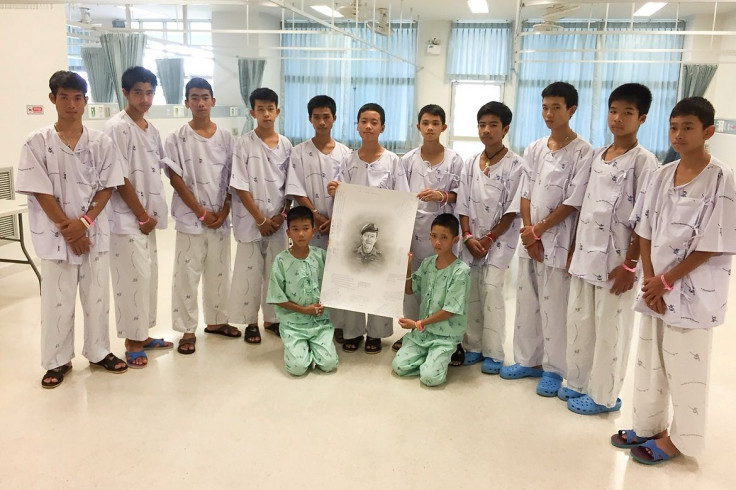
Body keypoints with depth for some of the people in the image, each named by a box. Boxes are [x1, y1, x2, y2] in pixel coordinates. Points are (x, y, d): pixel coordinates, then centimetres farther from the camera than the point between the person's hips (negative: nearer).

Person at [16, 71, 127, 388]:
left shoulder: (101, 142, 1)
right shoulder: (37, 143, -4)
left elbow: (107, 187, 0)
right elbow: (40, 192, -7)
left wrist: (84, 222, -12)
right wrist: (67, 229, -11)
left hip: (95, 233, 2)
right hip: (57, 236, -1)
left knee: (97, 297, 11)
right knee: (57, 301, 8)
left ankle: (98, 352, 27)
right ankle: (58, 360, 23)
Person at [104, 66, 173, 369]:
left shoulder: (151, 129, 11)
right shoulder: (116, 127, -13)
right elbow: (120, 179, -16)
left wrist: (150, 214, 6)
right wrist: (141, 216, -13)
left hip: (147, 215, 8)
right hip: (127, 217, -8)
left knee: (148, 275, 13)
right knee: (134, 277, -4)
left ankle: (142, 335, 26)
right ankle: (132, 342, 10)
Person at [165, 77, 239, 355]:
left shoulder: (225, 138, 5)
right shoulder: (177, 138, -3)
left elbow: (232, 179, 5)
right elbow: (175, 179, -7)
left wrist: (224, 212, -6)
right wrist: (201, 212, -12)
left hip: (221, 218, 3)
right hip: (190, 218, -3)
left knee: (218, 273, 12)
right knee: (187, 275, 2)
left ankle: (216, 321, 28)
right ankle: (188, 330, 12)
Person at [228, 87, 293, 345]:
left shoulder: (285, 145, 3)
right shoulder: (244, 143, -7)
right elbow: (240, 186, -10)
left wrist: (282, 215, -4)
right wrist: (260, 219, -12)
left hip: (277, 221, 3)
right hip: (251, 221, -3)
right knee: (250, 272, 4)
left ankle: (272, 318, 24)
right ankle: (250, 321, 17)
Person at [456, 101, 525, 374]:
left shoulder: (515, 165, -7)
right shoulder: (471, 163, 7)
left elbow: (513, 210, -10)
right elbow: (464, 205, 6)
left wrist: (489, 238, -13)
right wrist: (468, 237, -6)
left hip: (500, 239, -4)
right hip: (472, 240, 5)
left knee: (491, 290, -11)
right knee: (470, 292, 4)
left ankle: (493, 353, -1)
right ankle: (473, 347, 16)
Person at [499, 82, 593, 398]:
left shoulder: (583, 152, -8)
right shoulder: (533, 149, 9)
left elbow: (573, 202, -12)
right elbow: (525, 194, 6)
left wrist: (539, 230, -10)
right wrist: (529, 233, -5)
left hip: (558, 242, -5)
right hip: (529, 240, 6)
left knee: (553, 308, 1)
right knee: (526, 304, 12)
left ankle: (554, 369, 16)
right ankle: (528, 360, 26)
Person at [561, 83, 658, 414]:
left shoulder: (643, 160, -10)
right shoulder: (597, 155, 10)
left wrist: (630, 265, -15)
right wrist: (574, 249, 12)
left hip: (615, 260, -7)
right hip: (586, 255, 7)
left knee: (610, 329, 4)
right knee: (579, 322, 14)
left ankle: (603, 395, 18)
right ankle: (579, 383, 30)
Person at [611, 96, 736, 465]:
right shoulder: (662, 175, 4)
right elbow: (645, 231, 5)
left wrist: (666, 281, -12)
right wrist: (649, 280, -5)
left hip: (693, 290, -6)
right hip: (655, 286, 6)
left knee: (685, 366, 6)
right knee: (648, 359, 15)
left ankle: (680, 439, 22)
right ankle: (649, 425, 32)